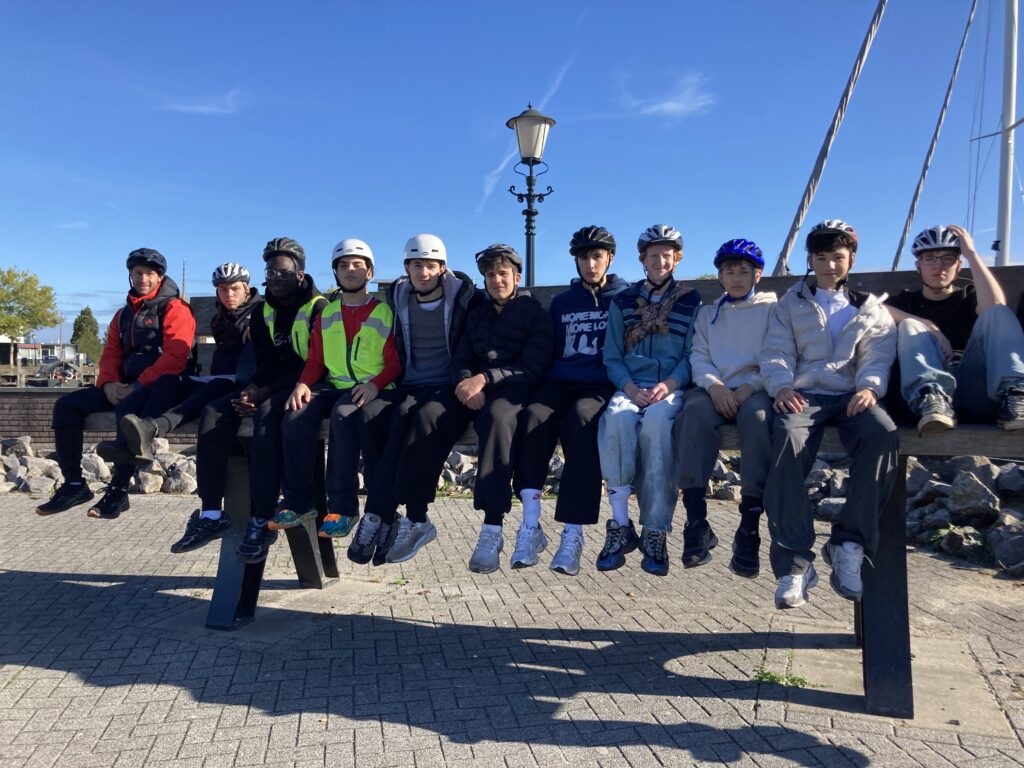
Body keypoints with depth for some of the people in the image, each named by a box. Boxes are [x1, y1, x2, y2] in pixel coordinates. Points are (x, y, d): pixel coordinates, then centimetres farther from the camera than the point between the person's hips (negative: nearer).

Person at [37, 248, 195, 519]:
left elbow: (175, 356, -15)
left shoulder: (174, 308, -3)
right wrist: (108, 383, -7)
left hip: (161, 388, -8)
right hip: (126, 387, 8)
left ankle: (118, 490, -25)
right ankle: (74, 484, -1)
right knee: (67, 406, -5)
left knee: (128, 409, -37)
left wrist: (139, 385, -21)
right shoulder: (123, 314, 21)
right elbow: (110, 353, 15)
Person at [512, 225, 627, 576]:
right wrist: (542, 383, 4)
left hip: (601, 388, -3)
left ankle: (573, 534, -37)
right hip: (560, 384, 3)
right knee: (533, 416, -31)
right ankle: (531, 526, -34)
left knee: (581, 419, -37)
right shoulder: (561, 302, 24)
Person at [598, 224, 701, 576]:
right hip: (630, 386, 2)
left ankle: (656, 533, -30)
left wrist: (668, 385, -14)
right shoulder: (622, 302, 18)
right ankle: (622, 526, -27)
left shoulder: (691, 301, 14)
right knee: (616, 419, -35)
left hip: (672, 387, -1)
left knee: (657, 422, -38)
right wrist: (630, 388, -9)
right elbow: (612, 356, 11)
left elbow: (693, 355, 5)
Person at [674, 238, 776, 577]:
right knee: (694, 412, -34)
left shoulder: (772, 308, 17)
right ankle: (696, 522, -34)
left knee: (757, 417, -37)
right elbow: (698, 357, 12)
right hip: (715, 389, 2)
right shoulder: (708, 313, 26)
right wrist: (713, 385, -10)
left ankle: (749, 527, -34)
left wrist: (750, 387, -14)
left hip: (756, 388, -2)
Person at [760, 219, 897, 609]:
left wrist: (870, 386, -12)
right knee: (788, 438, -36)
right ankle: (794, 562, -34)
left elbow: (878, 354, 10)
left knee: (882, 432, -35)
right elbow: (776, 351, 9)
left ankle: (849, 544, -23)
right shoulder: (792, 302, 22)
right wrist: (781, 386, -11)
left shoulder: (870, 308, 25)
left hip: (851, 395, 1)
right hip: (803, 394, -1)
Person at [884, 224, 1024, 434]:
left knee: (997, 313, -13)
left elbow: (996, 306, -5)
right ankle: (932, 400, -45)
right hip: (929, 387, -1)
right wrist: (925, 325, -12)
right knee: (909, 325, -18)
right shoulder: (906, 302, 21)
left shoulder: (970, 297, 23)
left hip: (976, 391, 1)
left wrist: (971, 253, 0)